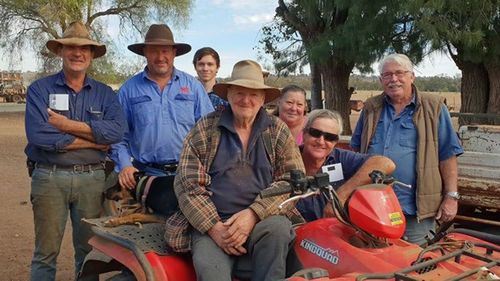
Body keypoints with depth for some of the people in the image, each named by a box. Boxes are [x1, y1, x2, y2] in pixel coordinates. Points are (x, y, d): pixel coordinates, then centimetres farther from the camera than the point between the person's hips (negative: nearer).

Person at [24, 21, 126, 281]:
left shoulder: (105, 94, 7)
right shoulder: (40, 89, 0)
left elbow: (117, 131, -12)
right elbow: (39, 135, -17)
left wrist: (67, 125, -15)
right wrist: (93, 141, -12)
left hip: (92, 178, 2)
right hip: (49, 177, -2)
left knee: (89, 249, 13)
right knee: (46, 252, 7)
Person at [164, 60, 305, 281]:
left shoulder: (278, 131, 9)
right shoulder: (204, 130, 6)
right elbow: (187, 184, 1)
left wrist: (253, 215, -15)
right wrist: (214, 227, -12)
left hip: (263, 219, 3)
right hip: (210, 223, -2)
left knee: (277, 229, -31)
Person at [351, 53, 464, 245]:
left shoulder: (433, 107, 1)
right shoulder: (371, 108, 11)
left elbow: (448, 155, -1)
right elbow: (356, 150, 19)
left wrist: (451, 196, -6)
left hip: (416, 209, -3)